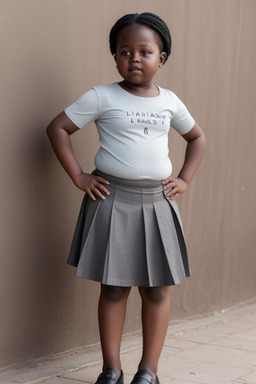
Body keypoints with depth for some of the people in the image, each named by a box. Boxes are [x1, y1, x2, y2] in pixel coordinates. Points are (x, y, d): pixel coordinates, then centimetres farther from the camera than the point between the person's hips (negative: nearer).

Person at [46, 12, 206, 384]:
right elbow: (58, 128, -3)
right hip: (113, 200, -3)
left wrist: (184, 179, 9)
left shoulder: (170, 101, 7)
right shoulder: (101, 97, -4)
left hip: (158, 203, 3)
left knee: (157, 288, 5)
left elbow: (197, 137, 22)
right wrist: (78, 176, -8)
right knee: (114, 287, 5)